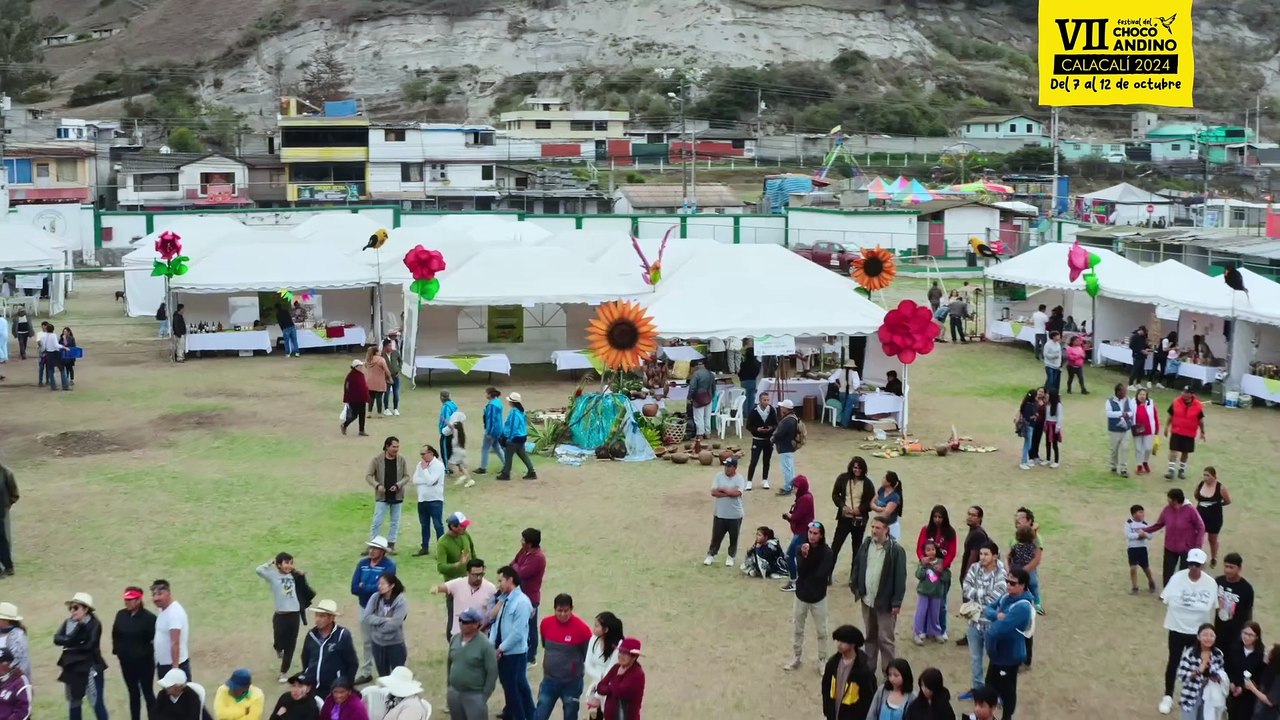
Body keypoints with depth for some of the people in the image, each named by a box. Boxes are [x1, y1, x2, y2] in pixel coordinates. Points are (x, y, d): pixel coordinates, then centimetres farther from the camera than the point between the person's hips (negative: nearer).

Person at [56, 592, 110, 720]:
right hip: (72, 668, 7)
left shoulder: (94, 624, -12)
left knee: (97, 702, -5)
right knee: (73, 703, 17)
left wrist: (70, 644, -10)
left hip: (90, 668, -7)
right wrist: (75, 641, -23)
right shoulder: (68, 623, 5)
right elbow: (57, 639, -9)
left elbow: (89, 645, -21)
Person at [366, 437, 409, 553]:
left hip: (397, 497, 3)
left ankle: (391, 545, 20)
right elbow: (368, 475, -3)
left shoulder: (401, 460, -1)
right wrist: (377, 485, -19)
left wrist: (398, 485, -15)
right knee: (377, 522, -3)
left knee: (395, 522, 9)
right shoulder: (376, 459, -6)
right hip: (382, 497, -3)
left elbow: (407, 476, 3)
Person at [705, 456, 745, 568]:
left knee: (733, 537, 11)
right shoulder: (718, 476, -4)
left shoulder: (739, 478, -8)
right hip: (720, 513, 1)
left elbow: (737, 492, -24)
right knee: (716, 536, 11)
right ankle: (711, 555, 26)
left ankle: (731, 557, 28)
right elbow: (713, 492, -13)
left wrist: (722, 489, -15)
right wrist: (730, 492, -18)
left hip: (735, 515, -1)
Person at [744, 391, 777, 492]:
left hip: (769, 440, 3)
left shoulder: (772, 410, -6)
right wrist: (757, 429, -24)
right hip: (757, 440, -2)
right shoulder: (754, 411, -13)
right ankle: (749, 482, 4)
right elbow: (748, 426, -7)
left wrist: (772, 428, -18)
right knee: (753, 461, -4)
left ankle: (765, 481, 24)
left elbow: (776, 424, 4)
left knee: (767, 461, 12)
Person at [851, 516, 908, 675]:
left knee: (885, 639, -1)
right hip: (867, 600, 5)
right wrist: (856, 588, 7)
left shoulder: (896, 550, -16)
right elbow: (857, 566, 10)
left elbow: (900, 578, -15)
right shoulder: (866, 545, 0)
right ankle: (869, 667, 31)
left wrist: (896, 602, -15)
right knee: (870, 636, 19)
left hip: (885, 602, -5)